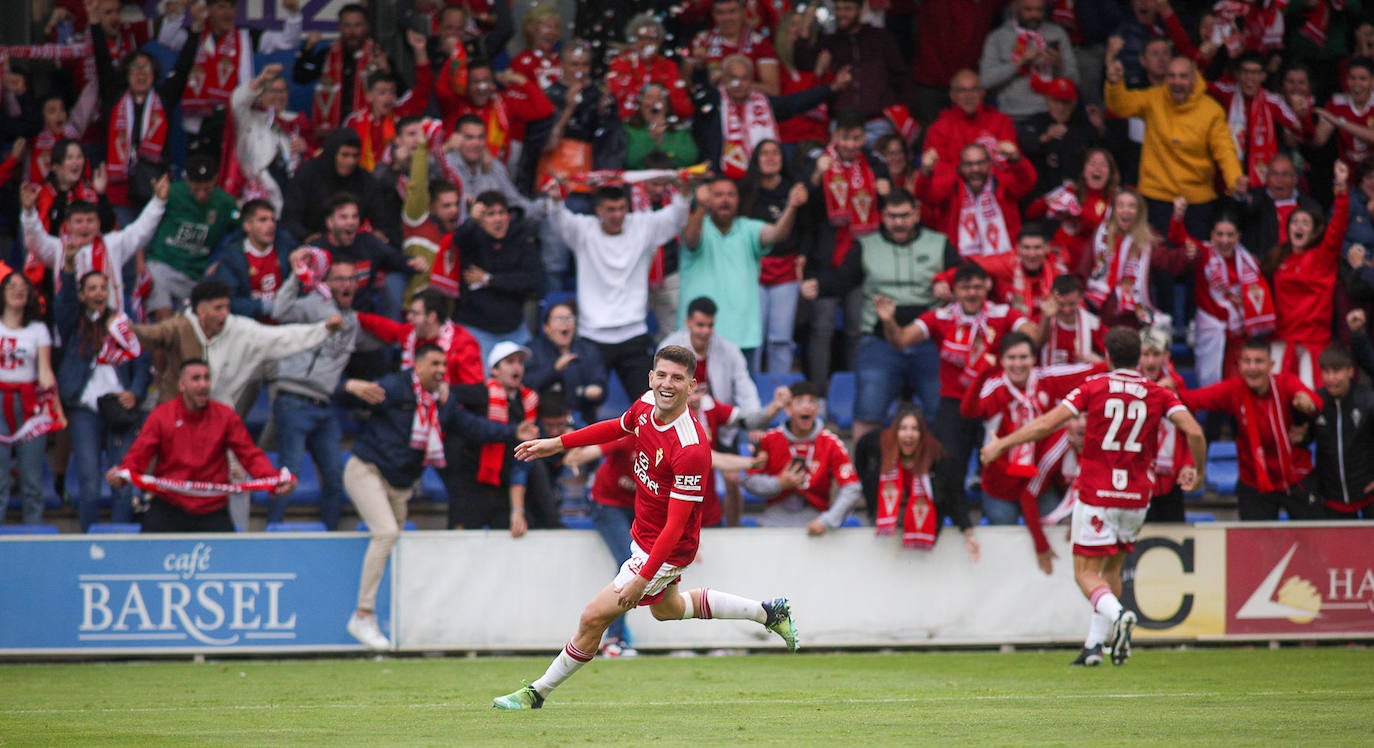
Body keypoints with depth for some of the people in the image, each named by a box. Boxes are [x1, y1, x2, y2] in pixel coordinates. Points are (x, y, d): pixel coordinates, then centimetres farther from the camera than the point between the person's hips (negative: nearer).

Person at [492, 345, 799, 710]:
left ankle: (538, 692, 13)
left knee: (594, 618, -5)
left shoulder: (691, 449, -34)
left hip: (666, 549, -9)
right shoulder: (645, 406, -11)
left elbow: (676, 525, -32)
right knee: (666, 609, 32)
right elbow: (619, 427, 15)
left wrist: (643, 578, -34)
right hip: (643, 533, 9)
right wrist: (557, 443, 15)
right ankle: (769, 612, 44)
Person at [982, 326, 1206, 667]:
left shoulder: (1094, 388, -4)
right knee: (1112, 568, 20)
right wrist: (1198, 471, 8)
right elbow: (1194, 432, -9)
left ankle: (1117, 614, -29)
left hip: (1096, 495, -3)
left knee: (1086, 572, 0)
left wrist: (1001, 444, 0)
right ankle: (1096, 643, 14)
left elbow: (1047, 423, -9)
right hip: (1136, 496, 3)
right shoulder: (1158, 395, 2)